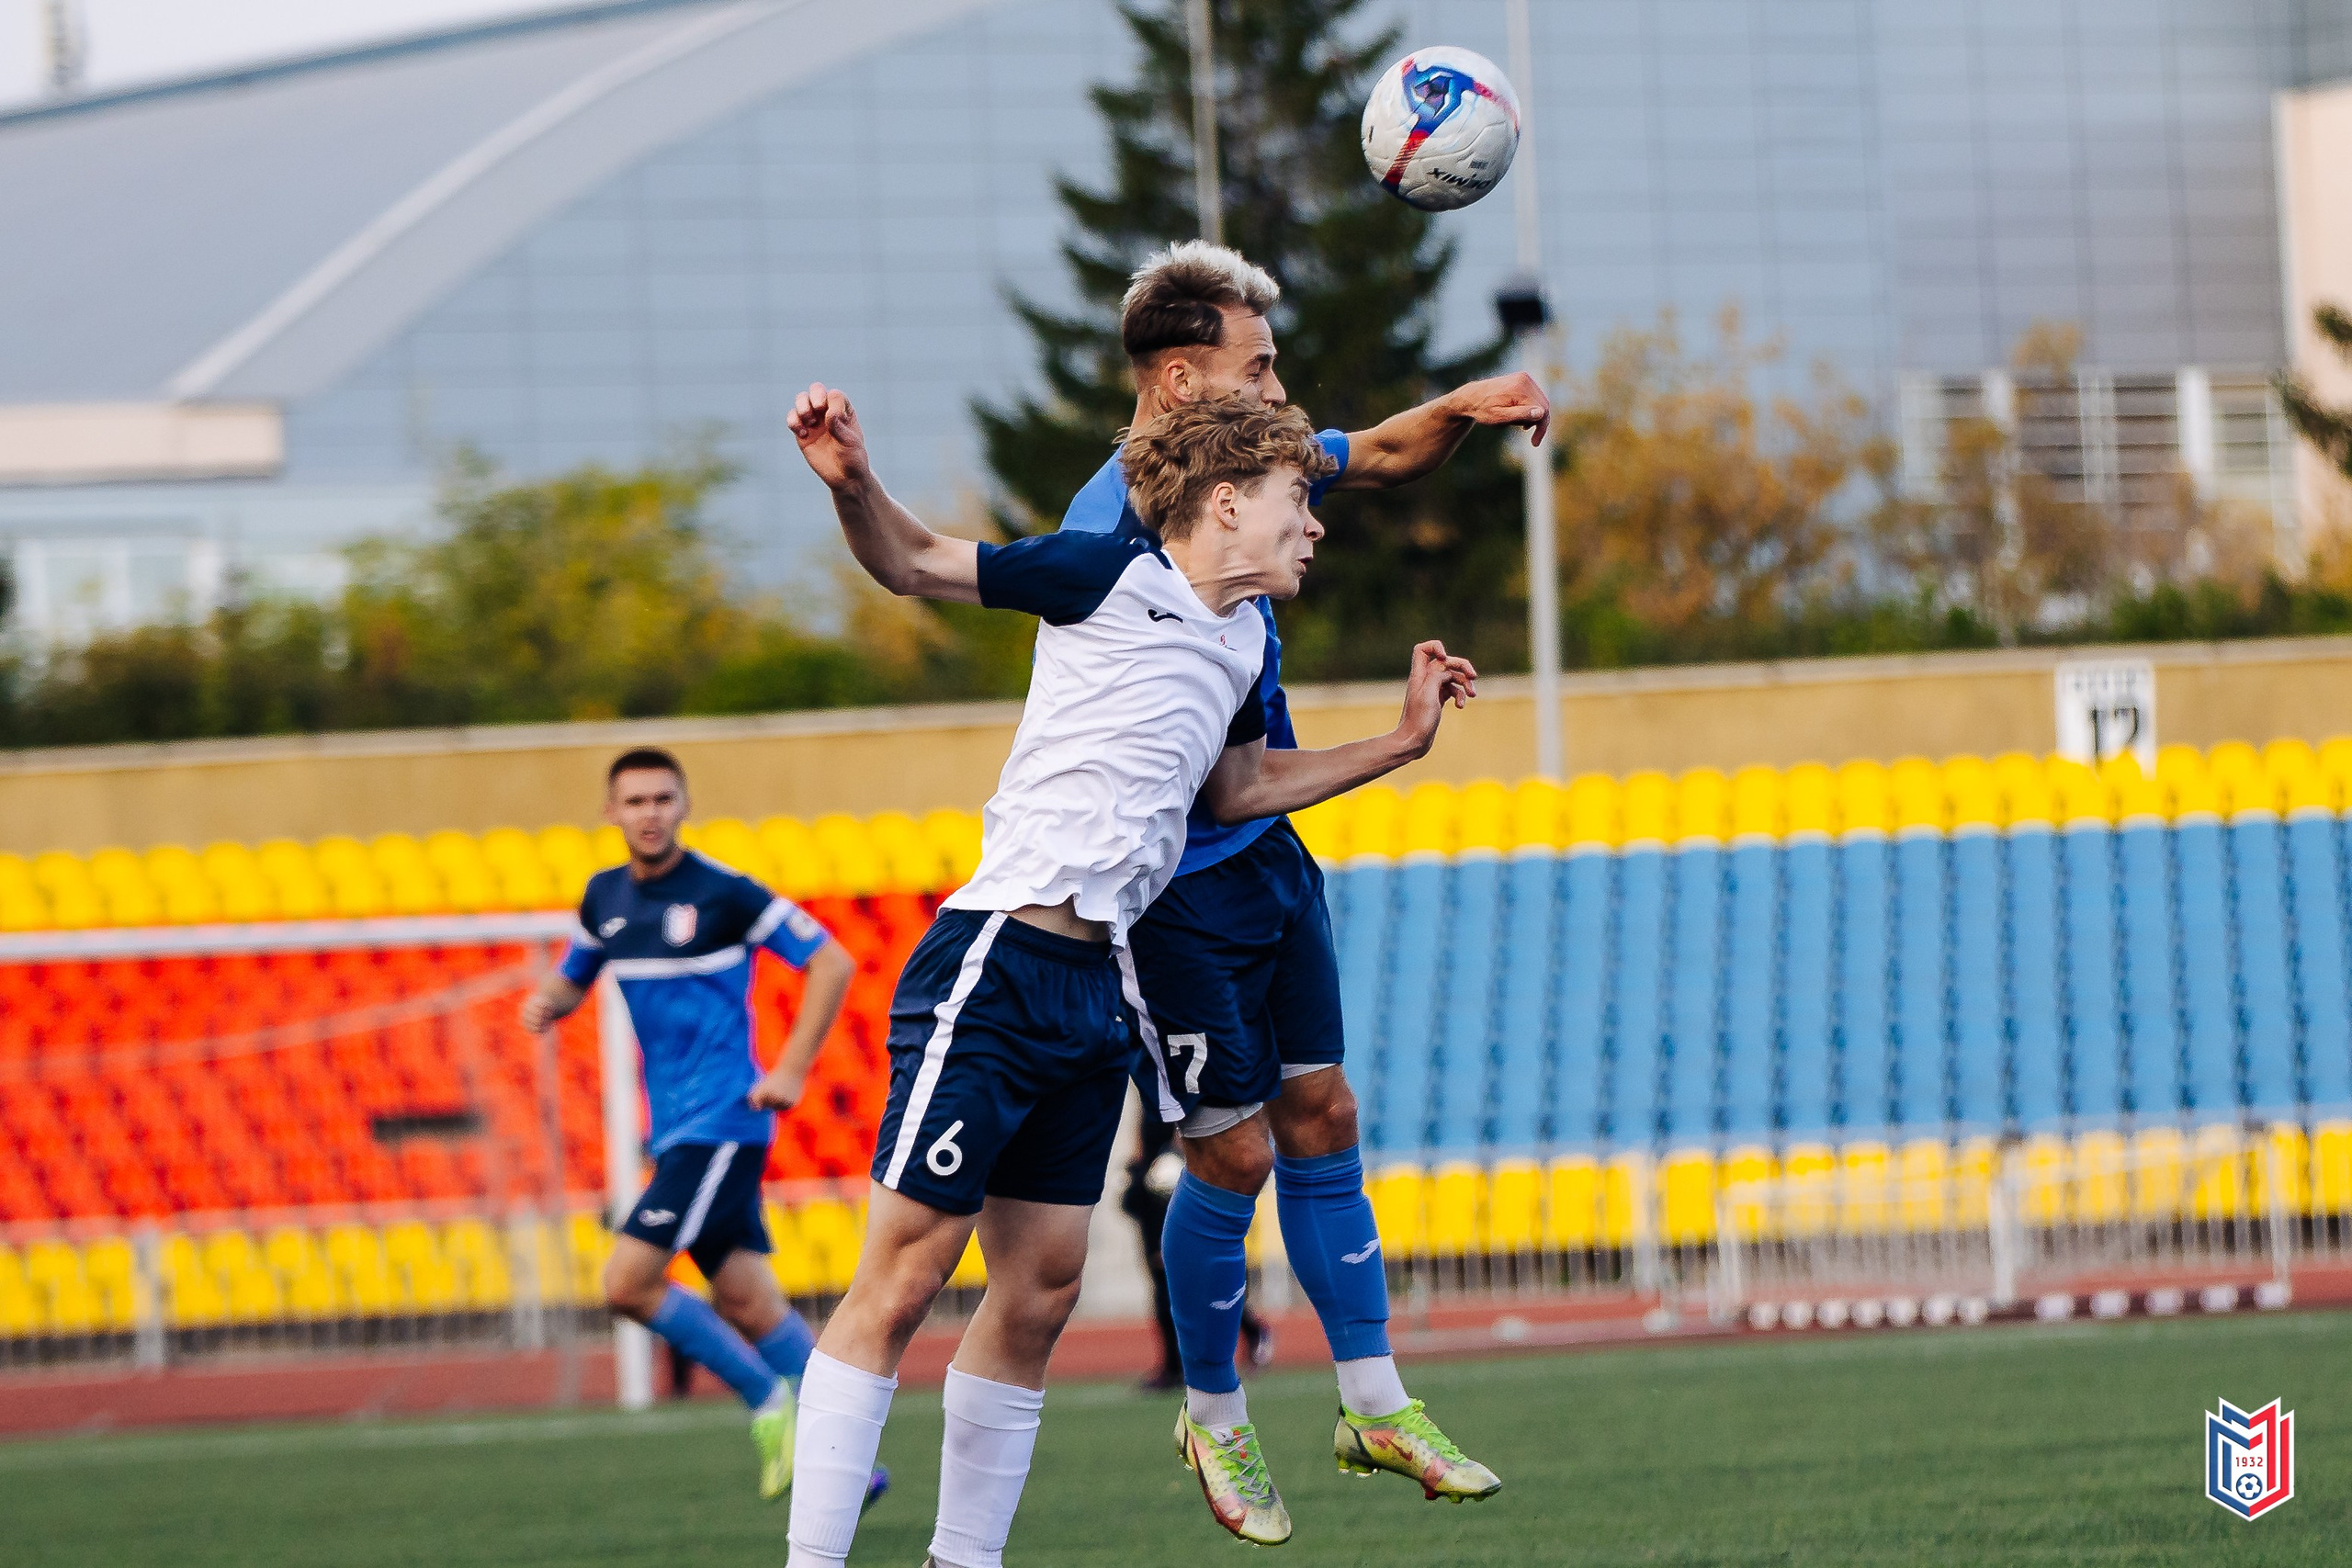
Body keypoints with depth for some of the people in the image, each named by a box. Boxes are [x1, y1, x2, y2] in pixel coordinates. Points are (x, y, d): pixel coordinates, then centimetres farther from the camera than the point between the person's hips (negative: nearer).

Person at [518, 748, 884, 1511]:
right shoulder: (606, 897, 10)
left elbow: (832, 963, -8)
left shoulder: (724, 893, -11)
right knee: (746, 1302, 6)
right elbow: (573, 976, 25)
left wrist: (791, 1071, -13)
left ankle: (768, 1399, -1)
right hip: (676, 1128, 7)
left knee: (628, 1281, -16)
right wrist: (547, 1001, 0)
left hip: (720, 1123, -7)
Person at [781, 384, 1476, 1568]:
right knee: (905, 1270, -10)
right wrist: (852, 486, -24)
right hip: (997, 966, -8)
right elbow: (912, 565, -5)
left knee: (1040, 1286, 9)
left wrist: (1401, 742, 30)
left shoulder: (1245, 639, 16)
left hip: (1097, 983, 8)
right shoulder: (1114, 576, -7)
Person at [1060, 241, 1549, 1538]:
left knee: (1320, 1122, 10)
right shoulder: (1109, 527, -23)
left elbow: (1379, 457, 18)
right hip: (1176, 885, -8)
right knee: (1235, 1154, -1)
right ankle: (1215, 1418, 19)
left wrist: (1460, 409, -2)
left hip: (1270, 857, 8)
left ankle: (1376, 1408, 18)